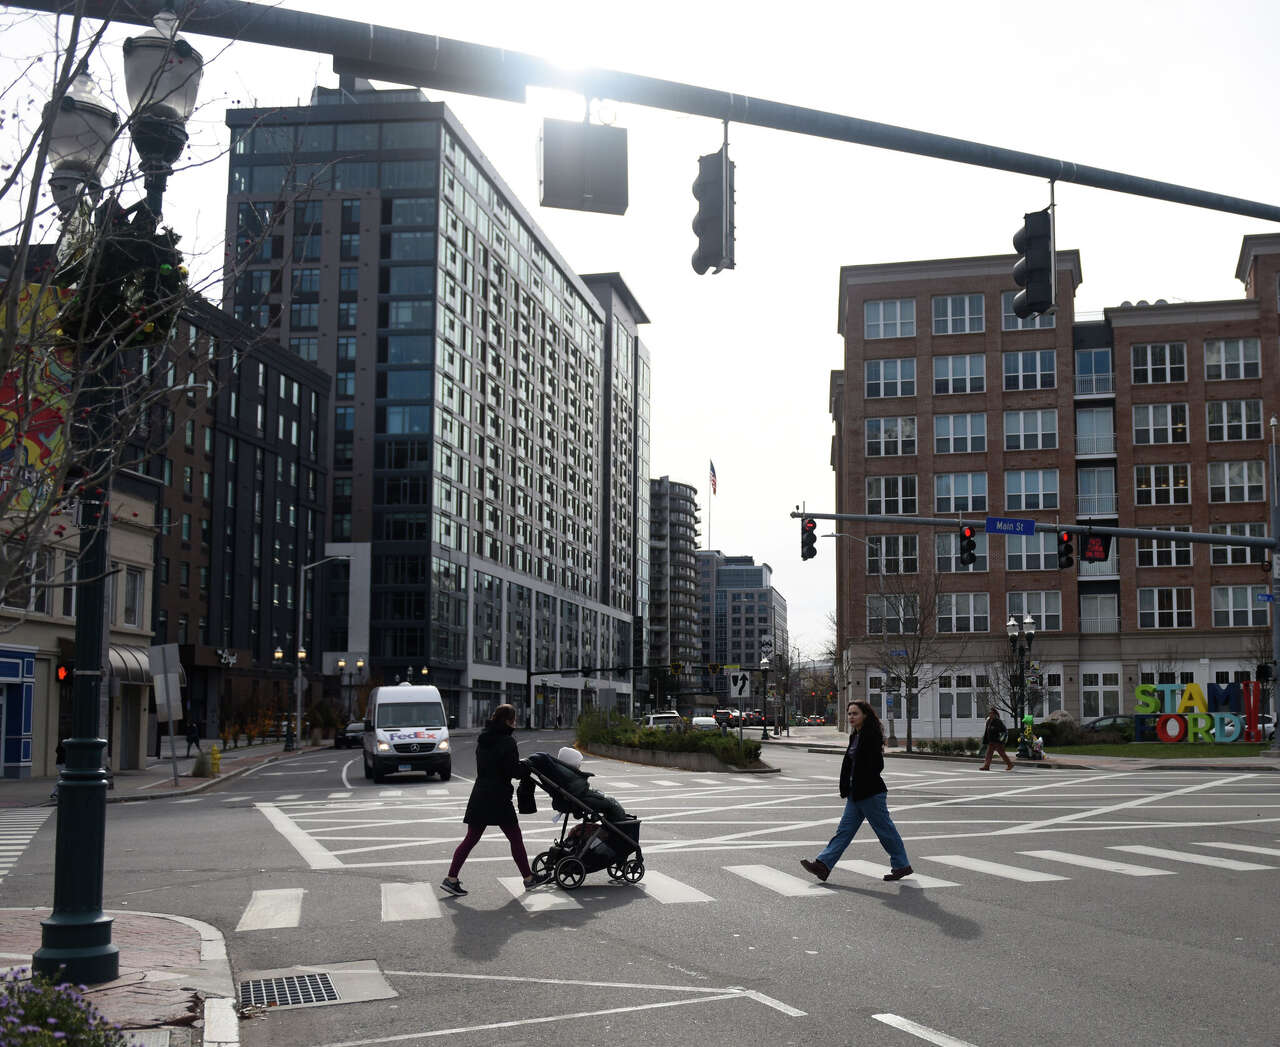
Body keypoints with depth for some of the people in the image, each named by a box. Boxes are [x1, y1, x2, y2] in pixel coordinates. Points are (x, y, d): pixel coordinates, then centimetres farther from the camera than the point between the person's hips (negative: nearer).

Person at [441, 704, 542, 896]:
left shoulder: (482, 740, 12)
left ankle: (451, 878, 3)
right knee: (515, 838, 7)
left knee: (471, 839, 9)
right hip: (499, 798, -7)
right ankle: (528, 878, 16)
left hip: (479, 796, 7)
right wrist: (530, 768, 2)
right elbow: (514, 771, -17)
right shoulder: (507, 742, -13)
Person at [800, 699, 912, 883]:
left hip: (871, 792, -9)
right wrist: (846, 789, 14)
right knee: (845, 829, 5)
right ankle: (823, 865, 1)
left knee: (885, 829, 2)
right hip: (856, 793, 9)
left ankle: (901, 865, 16)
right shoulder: (855, 736, 13)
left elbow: (875, 765, -21)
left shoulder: (872, 736, -15)